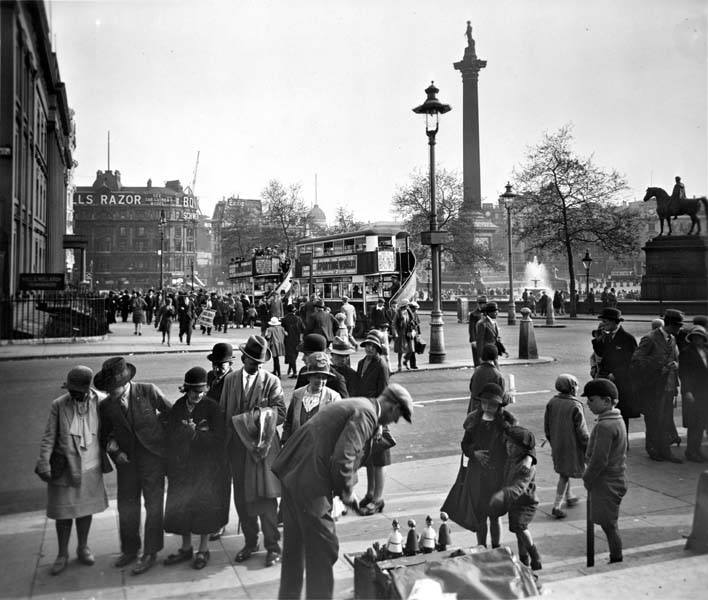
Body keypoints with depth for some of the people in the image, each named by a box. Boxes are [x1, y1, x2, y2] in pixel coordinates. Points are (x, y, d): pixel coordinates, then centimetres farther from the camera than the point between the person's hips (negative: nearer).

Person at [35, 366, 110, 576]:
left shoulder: (101, 402, -10)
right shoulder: (58, 405, -12)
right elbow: (49, 437, -7)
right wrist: (44, 464, -12)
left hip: (90, 468, 1)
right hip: (64, 469, -1)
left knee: (86, 509, 15)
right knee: (63, 512, 8)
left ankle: (83, 548, 35)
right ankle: (62, 554, 27)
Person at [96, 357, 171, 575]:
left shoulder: (149, 391, -14)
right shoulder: (105, 405, -4)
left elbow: (170, 413, 0)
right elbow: (105, 435, 9)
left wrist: (154, 429, 0)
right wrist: (113, 450, -7)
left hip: (152, 457, -3)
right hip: (127, 460, 3)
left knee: (153, 505, 4)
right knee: (126, 507, 12)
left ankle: (150, 553, 18)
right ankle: (129, 550, 32)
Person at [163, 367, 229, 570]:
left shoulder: (212, 407, -11)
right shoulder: (178, 406, 0)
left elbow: (218, 438, -15)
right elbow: (171, 436, 0)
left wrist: (194, 433, -16)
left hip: (207, 466, -4)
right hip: (182, 465, 4)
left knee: (205, 506, 6)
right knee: (182, 507, 12)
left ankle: (203, 550, 22)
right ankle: (186, 548, 29)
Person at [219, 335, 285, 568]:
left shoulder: (271, 381, -4)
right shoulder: (230, 379, 8)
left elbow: (281, 414, -9)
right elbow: (223, 412, 11)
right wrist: (227, 441, 3)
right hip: (237, 446, 4)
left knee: (265, 496, -3)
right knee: (242, 498, 11)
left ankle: (272, 546, 12)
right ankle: (250, 542, 28)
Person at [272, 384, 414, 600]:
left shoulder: (356, 405, 15)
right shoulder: (366, 414, -15)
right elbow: (342, 458, -24)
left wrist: (345, 487, 17)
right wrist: (346, 491, -8)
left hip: (293, 474, 10)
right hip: (310, 485, -10)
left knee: (294, 547, 23)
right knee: (323, 549, 4)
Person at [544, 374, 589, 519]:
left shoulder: (551, 403, -3)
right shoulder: (575, 406, -19)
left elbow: (547, 427, 5)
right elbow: (582, 432, -15)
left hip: (557, 445, 5)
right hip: (571, 446, -5)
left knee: (563, 472, 22)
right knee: (564, 475, 4)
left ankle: (569, 497, 40)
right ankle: (556, 507, 6)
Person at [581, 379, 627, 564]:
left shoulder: (605, 426, -23)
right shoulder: (617, 420, 9)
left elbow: (599, 460, -23)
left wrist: (587, 479, -7)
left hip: (605, 484, -10)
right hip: (616, 478, 10)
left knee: (609, 527, 1)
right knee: (610, 526, 17)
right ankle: (616, 562, 26)